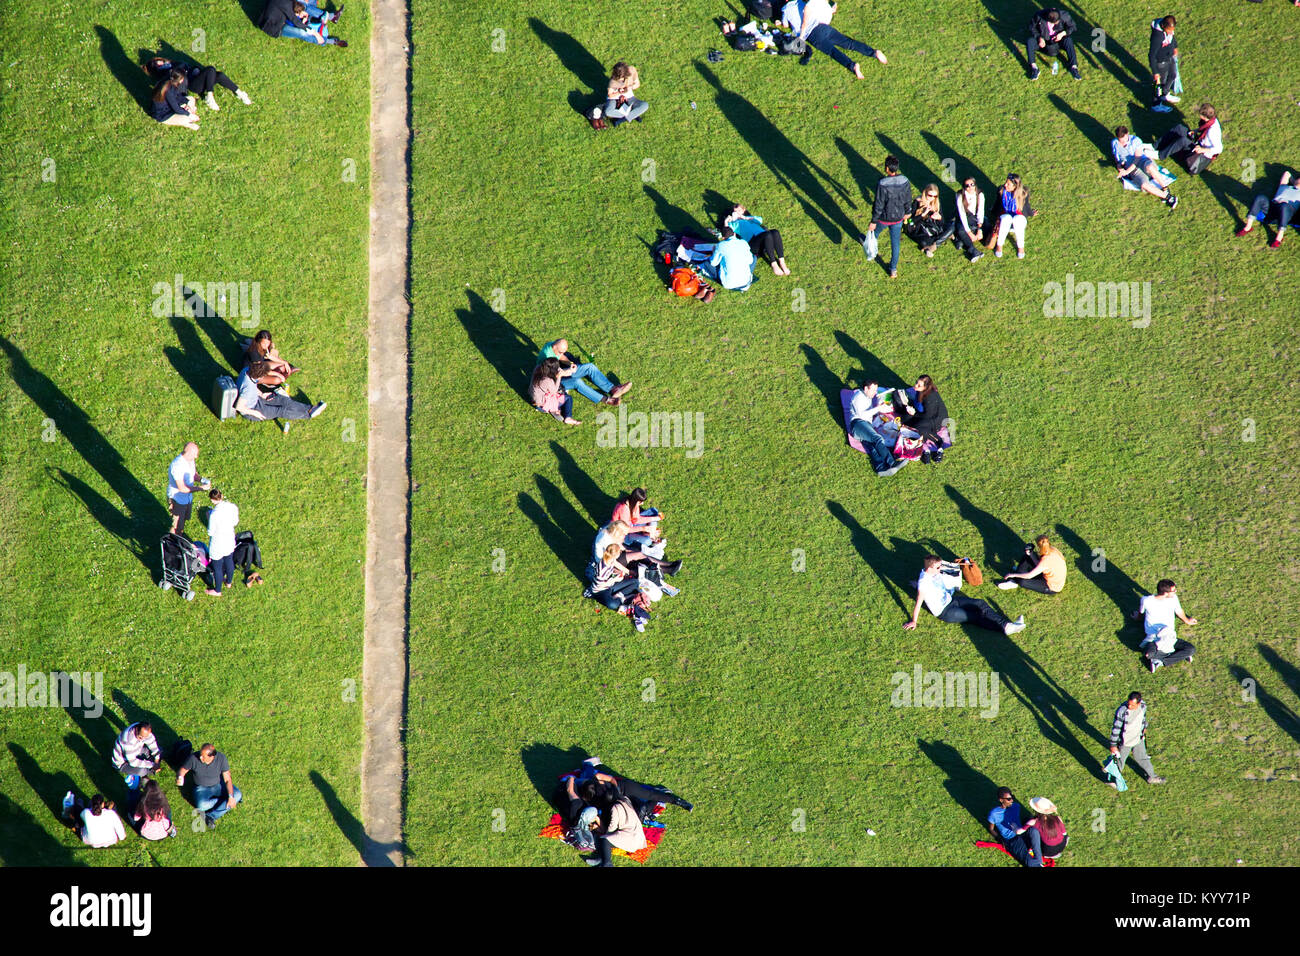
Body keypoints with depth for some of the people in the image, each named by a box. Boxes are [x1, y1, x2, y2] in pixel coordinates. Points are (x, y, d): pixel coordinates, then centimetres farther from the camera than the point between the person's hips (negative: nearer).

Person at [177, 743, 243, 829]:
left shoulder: (221, 758, -24)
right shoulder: (194, 758, -23)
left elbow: (227, 779, -17)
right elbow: (183, 769, -6)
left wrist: (231, 796, -29)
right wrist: (179, 777, -29)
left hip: (219, 784, 1)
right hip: (202, 788, -1)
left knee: (237, 795, -23)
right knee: (202, 806, -33)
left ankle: (211, 816, -21)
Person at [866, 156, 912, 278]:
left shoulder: (882, 185, -30)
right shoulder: (905, 182, -15)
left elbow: (878, 205, -23)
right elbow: (908, 200, -1)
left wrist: (873, 222, -12)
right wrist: (905, 212, 19)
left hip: (883, 218, -3)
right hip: (898, 218, 3)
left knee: (875, 230, 31)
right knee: (895, 243, 18)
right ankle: (893, 270, 29)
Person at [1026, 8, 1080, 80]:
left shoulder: (1064, 15, -20)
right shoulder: (1039, 16, -22)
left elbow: (1072, 27, -5)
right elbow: (1032, 27, -5)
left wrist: (1063, 33, -23)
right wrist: (1039, 38, -20)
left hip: (1058, 39, 0)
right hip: (1043, 40, 0)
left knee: (1068, 41, -31)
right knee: (1030, 42, -28)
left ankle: (1073, 67, -35)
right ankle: (1034, 67, -32)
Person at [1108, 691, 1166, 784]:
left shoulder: (1143, 706, -17)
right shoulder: (1122, 711, -33)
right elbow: (1116, 728, -23)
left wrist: (1144, 727, 25)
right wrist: (1113, 745, -17)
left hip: (1138, 739, 4)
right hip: (1124, 742, -4)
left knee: (1142, 758, 24)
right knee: (1119, 761, 16)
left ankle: (1151, 777, 44)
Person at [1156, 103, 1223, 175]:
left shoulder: (1212, 130, -33)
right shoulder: (1212, 119, -7)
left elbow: (1219, 149, -30)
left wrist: (1203, 150, -36)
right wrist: (1195, 131, 0)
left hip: (1203, 156, -10)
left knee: (1183, 140, -31)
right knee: (1180, 127, -2)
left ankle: (1159, 155, -15)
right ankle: (1156, 147, 0)